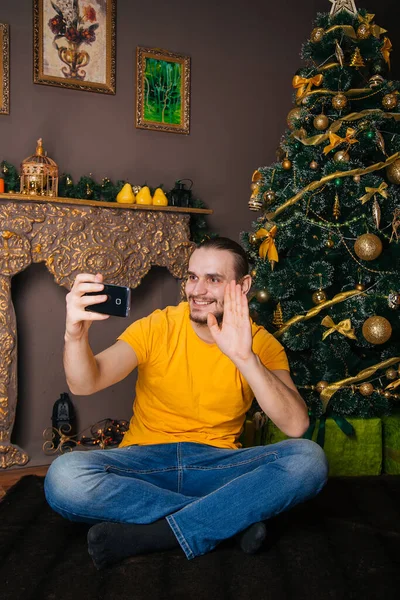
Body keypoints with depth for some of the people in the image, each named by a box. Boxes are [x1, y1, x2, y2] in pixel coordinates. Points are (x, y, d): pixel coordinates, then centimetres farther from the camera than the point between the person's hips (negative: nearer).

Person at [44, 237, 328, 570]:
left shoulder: (261, 343, -2)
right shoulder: (157, 327, -2)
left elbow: (296, 425, -17)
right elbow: (85, 384, -15)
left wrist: (245, 358, -30)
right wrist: (76, 334, -37)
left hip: (218, 465, 0)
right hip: (145, 463, 1)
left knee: (309, 459, -25)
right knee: (64, 476, -29)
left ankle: (151, 535, -24)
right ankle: (235, 518, -20)